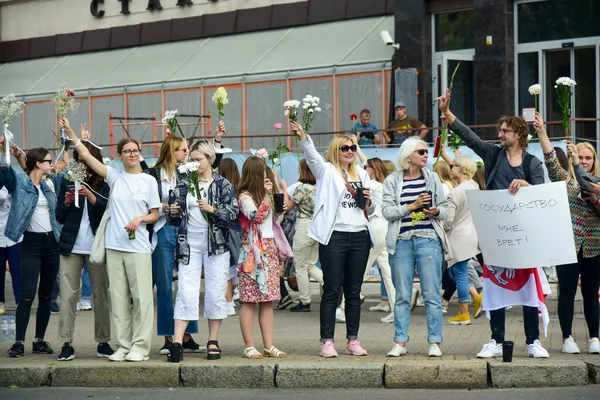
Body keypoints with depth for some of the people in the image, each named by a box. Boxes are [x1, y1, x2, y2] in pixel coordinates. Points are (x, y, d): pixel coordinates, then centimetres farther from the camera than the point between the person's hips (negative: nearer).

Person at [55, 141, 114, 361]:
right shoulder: (67, 182, 7)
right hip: (71, 246, 1)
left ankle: (103, 343, 9)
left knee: (101, 294, 2)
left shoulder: (103, 184, 1)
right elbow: (60, 217, 10)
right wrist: (67, 202, -9)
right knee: (68, 295, -4)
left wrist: (92, 198, -20)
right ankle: (67, 344, -4)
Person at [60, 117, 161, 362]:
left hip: (139, 247, -2)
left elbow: (155, 215, 7)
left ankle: (140, 347, -2)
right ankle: (123, 345, 10)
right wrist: (69, 132, -3)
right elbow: (86, 156, 3)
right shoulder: (114, 176, 8)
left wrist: (140, 219, -12)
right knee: (118, 298, 4)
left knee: (141, 297, -6)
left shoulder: (148, 181, 4)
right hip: (114, 246, 2)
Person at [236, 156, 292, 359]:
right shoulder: (244, 197, -7)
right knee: (250, 301, -5)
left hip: (270, 250, 8)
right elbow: (258, 216, -21)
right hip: (253, 253, -8)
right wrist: (267, 194, -14)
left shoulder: (263, 195, 19)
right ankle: (249, 347, -3)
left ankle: (269, 346, 6)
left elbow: (275, 218, 27)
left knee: (267, 301, 5)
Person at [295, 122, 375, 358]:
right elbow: (312, 155, -16)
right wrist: (303, 137, -33)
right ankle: (327, 341, -3)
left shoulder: (362, 175, 18)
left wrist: (368, 201, 2)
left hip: (360, 236, 5)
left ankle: (353, 341, 11)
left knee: (354, 292, 7)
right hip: (334, 236, -5)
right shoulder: (327, 171, 4)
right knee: (332, 291, -4)